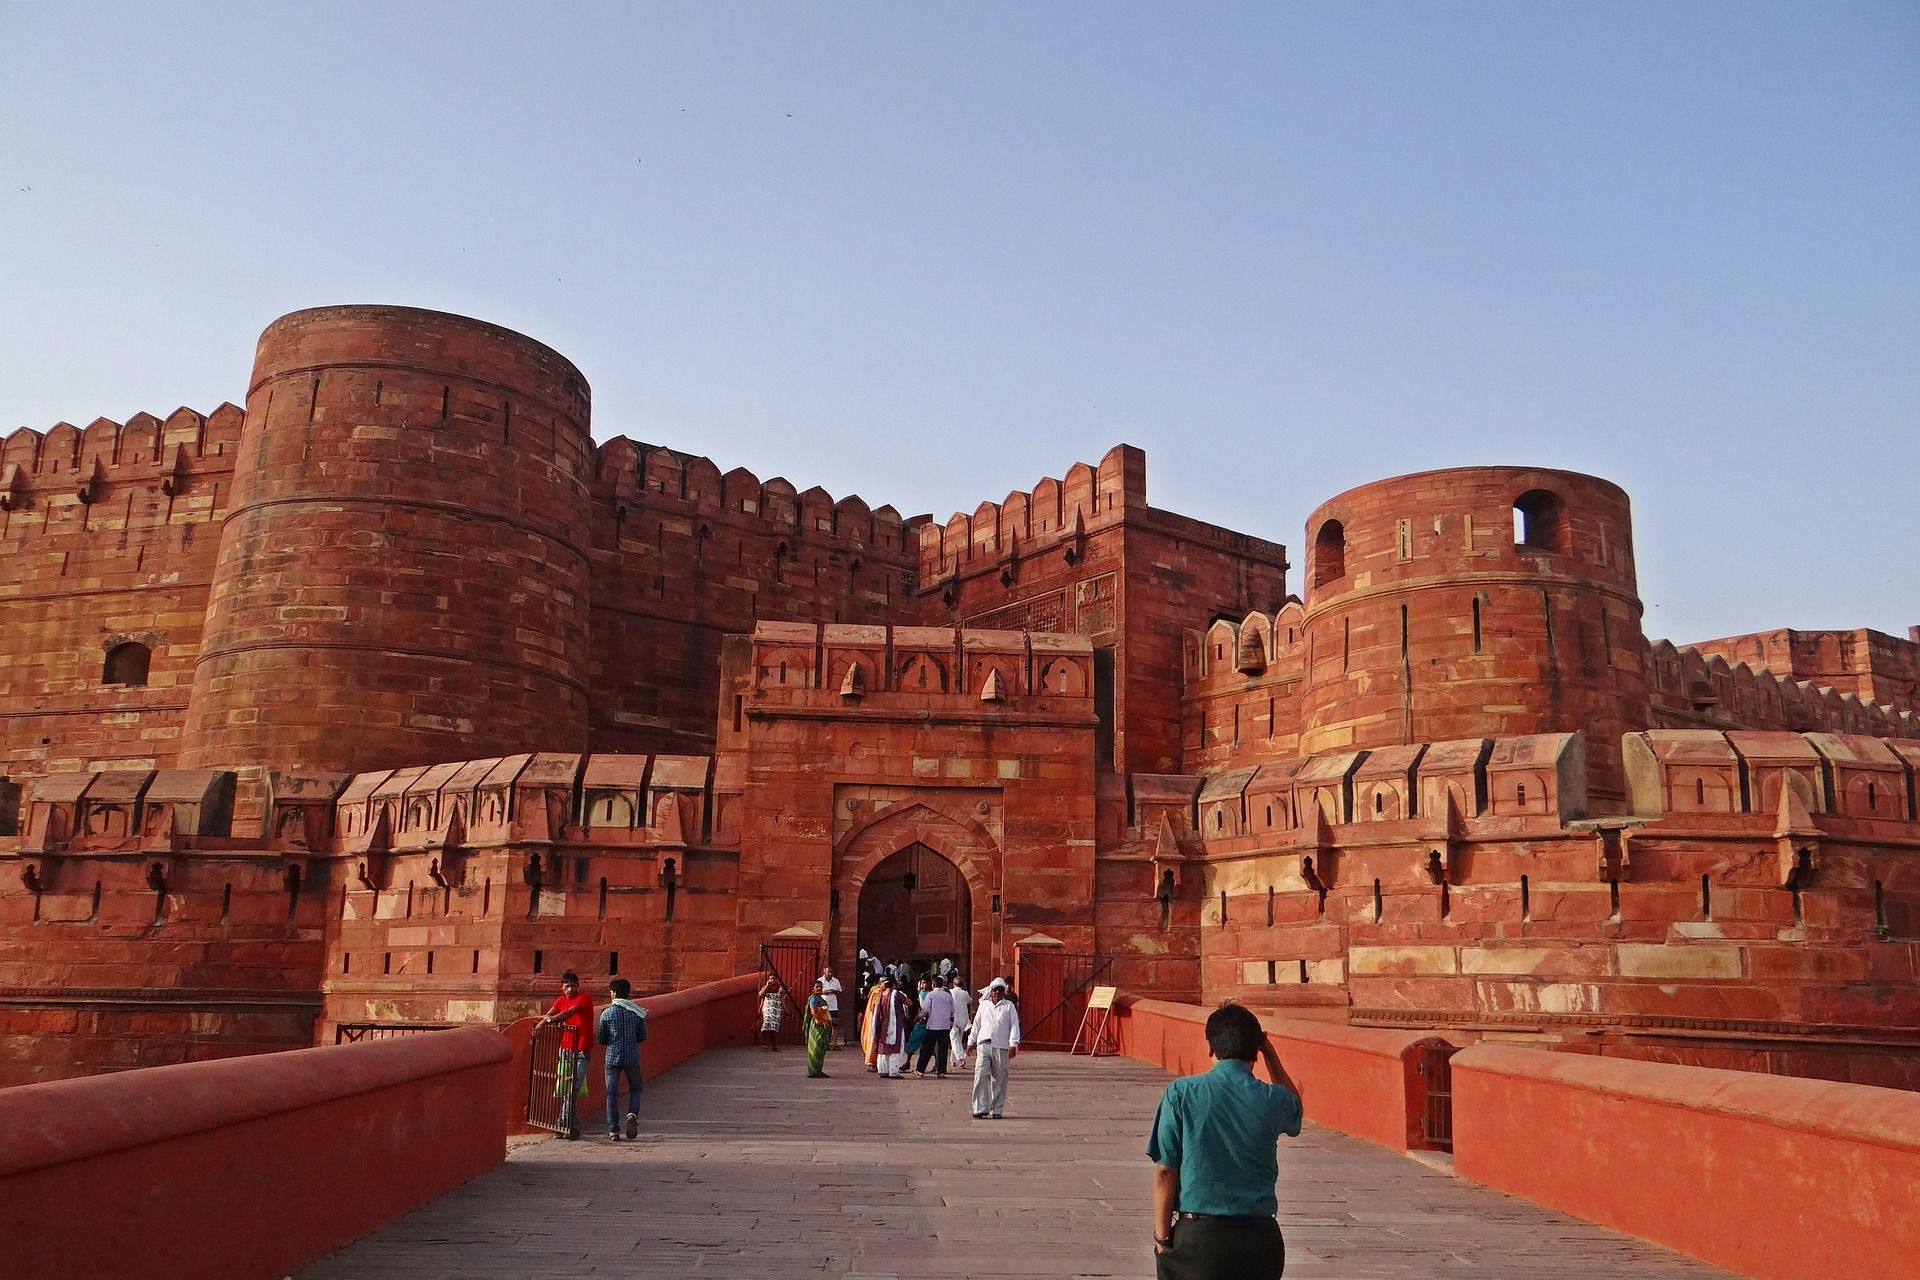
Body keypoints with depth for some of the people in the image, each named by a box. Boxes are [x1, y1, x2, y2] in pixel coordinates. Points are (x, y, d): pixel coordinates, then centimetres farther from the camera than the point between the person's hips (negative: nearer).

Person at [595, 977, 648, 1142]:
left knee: (612, 1093, 7)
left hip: (612, 1057, -1)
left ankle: (613, 1130, 6)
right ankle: (632, 1114, -7)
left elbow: (600, 1039, -1)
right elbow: (643, 1036, 5)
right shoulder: (638, 1012, -1)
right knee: (635, 1088, 18)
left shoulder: (606, 1013, -7)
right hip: (632, 1057, 1)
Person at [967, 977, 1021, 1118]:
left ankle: (996, 1110, 10)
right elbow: (976, 1024, 20)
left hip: (1001, 1047, -1)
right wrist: (971, 1041, 18)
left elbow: (1014, 1025, 3)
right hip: (983, 1045, 1)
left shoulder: (1009, 1006, 8)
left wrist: (1013, 1044, -7)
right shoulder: (984, 1005, 14)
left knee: (999, 1080, 1)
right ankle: (980, 1109, -5)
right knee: (981, 1076, -9)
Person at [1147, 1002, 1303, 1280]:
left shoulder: (1182, 1093, -8)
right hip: (1260, 1236, 3)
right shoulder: (1273, 1100, -1)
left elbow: (1164, 1173, -7)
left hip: (1197, 1236, -2)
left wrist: (1162, 1237, 2)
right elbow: (1294, 1104, 26)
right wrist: (1270, 1055, 18)